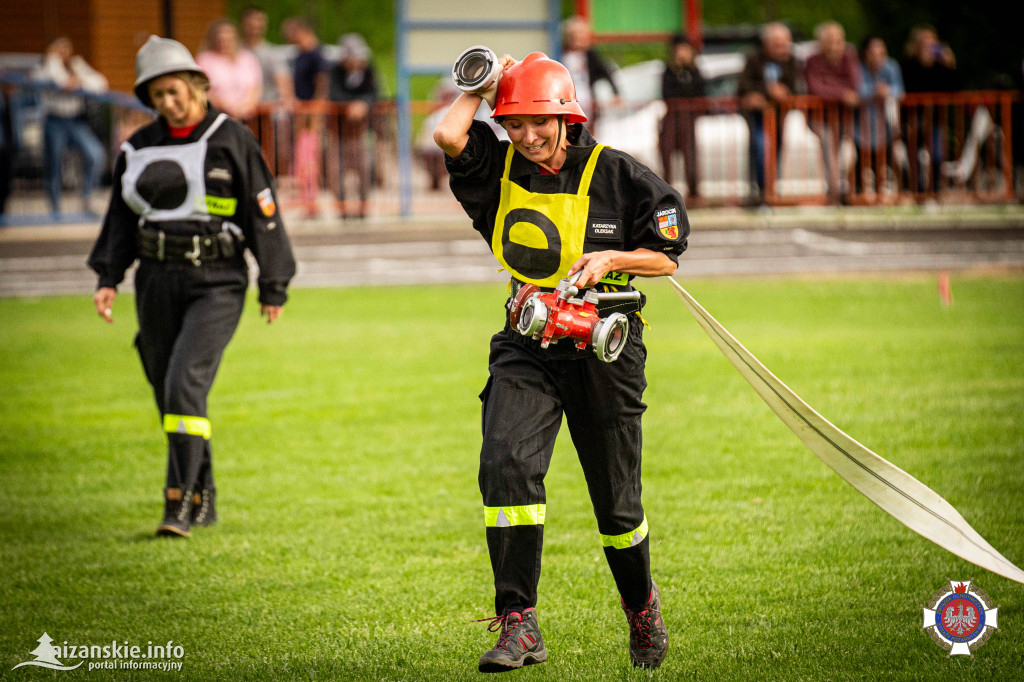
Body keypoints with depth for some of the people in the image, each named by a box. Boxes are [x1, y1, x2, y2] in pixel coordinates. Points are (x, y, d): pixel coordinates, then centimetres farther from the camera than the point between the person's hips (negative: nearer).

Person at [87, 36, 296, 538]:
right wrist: (108, 279, 5)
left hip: (216, 284, -5)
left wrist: (274, 287, -1)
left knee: (186, 384, -19)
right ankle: (204, 498, 25)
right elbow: (122, 218, 16)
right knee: (168, 393, 9)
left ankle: (179, 504, -18)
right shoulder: (141, 148, 8)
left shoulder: (231, 140, -4)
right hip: (158, 281, 5)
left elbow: (263, 213, -1)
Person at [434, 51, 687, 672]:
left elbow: (666, 256, 0)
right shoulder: (500, 169, 2)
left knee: (616, 500, 7)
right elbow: (449, 134, -17)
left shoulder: (619, 175, -4)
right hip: (527, 346, 2)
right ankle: (519, 626, -20)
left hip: (603, 347, -1)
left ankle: (642, 603, 36)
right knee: (506, 463, -22)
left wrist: (609, 258, -16)